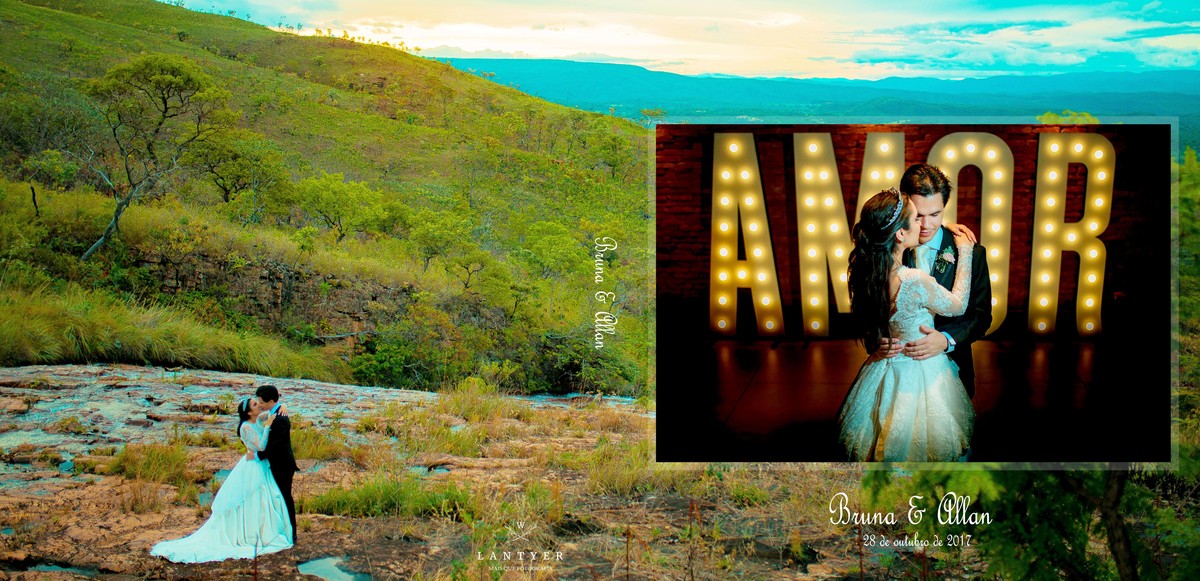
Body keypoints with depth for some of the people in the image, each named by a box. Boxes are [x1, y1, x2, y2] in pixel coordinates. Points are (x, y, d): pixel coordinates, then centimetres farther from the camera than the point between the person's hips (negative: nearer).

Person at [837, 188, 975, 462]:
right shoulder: (915, 281, -32)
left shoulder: (862, 270, -12)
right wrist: (964, 253, -3)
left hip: (883, 372, 7)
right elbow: (957, 305, -12)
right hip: (920, 375, -7)